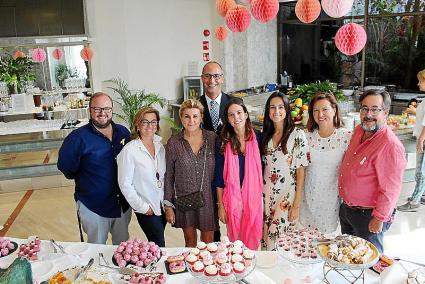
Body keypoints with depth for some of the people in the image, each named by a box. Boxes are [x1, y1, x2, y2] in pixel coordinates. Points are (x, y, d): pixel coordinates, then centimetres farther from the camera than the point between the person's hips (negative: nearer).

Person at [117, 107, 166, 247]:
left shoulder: (160, 146, 3)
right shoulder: (129, 150, -15)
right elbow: (125, 184, -13)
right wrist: (142, 207, -11)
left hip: (162, 205, 5)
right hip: (146, 209, -5)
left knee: (157, 243, 15)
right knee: (159, 246, 0)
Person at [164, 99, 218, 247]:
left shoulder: (212, 138, -5)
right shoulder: (173, 143, -6)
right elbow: (168, 176, 0)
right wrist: (168, 206, 0)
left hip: (208, 200, 0)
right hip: (184, 200, 0)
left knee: (208, 241, 12)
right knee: (190, 241, 15)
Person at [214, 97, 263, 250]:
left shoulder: (258, 139, -1)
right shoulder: (223, 144, -2)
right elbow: (219, 178, 0)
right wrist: (221, 206, -2)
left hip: (254, 198, 1)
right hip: (232, 199, 0)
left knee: (253, 240, 10)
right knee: (235, 240, 10)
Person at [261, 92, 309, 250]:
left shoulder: (297, 135, -8)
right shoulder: (265, 135, 6)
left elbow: (300, 172, -9)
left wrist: (297, 204, -11)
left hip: (287, 197, -4)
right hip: (266, 196, 4)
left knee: (278, 242, -1)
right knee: (265, 239, 11)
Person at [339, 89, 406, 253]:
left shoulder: (391, 146, -25)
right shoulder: (359, 131, 0)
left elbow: (390, 189, -25)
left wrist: (379, 219, -20)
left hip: (368, 216, -8)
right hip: (346, 208, 8)